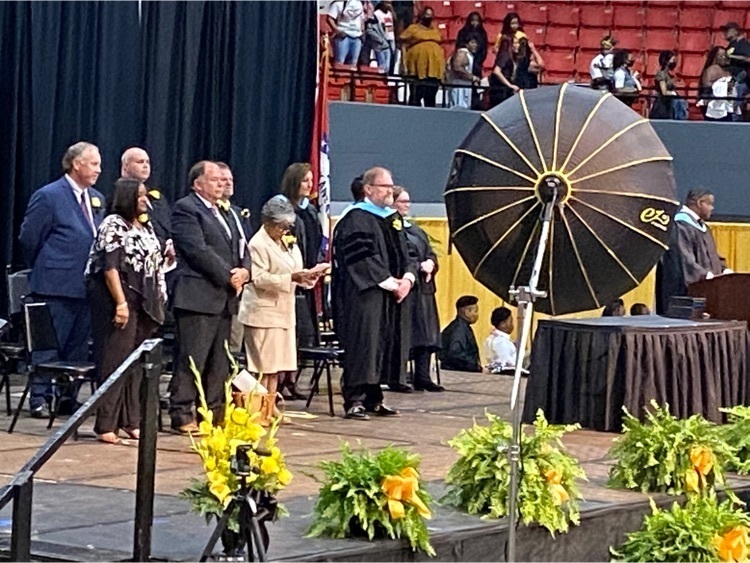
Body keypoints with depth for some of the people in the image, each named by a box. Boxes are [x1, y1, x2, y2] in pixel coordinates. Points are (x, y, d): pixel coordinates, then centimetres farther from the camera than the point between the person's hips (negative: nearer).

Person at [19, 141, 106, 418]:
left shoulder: (97, 199, 13)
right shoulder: (48, 196, -8)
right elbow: (28, 238, -5)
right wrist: (44, 270, 3)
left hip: (87, 286, 7)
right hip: (56, 286, -7)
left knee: (78, 346, 9)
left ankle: (69, 397, 17)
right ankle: (40, 398, 5)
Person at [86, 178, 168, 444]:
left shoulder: (146, 226, 15)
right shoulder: (113, 225, -9)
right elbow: (110, 266, -15)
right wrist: (121, 303, -20)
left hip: (143, 303, 8)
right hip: (120, 301, -8)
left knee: (136, 363, 9)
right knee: (116, 362, -7)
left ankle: (130, 421, 15)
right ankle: (105, 425, -4)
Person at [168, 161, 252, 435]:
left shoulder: (225, 214, 22)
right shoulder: (186, 209, -5)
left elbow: (241, 248, 21)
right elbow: (198, 250, -14)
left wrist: (244, 271, -1)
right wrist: (228, 276, -13)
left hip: (225, 299, 9)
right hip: (198, 297, -9)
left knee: (219, 362, 9)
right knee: (192, 360, -8)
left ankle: (213, 414, 15)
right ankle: (181, 415, -4)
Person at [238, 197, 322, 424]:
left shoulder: (287, 243, 16)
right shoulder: (258, 244, -11)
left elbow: (293, 271, 22)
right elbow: (259, 278, -19)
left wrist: (306, 277, -1)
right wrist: (291, 278, -24)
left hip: (283, 311, 8)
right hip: (263, 312, -8)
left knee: (277, 363, 8)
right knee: (263, 364, -6)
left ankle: (270, 410, 13)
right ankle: (261, 412, -3)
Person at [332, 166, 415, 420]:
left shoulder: (393, 218, 16)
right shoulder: (356, 219, -9)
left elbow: (403, 252, 17)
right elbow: (362, 258, -17)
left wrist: (407, 278, -2)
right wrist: (390, 283, -17)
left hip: (391, 297, 8)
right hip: (365, 295, -8)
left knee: (384, 346, 10)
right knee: (363, 346, -8)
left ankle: (373, 398, 17)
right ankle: (354, 400, -5)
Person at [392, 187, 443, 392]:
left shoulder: (416, 230, 21)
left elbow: (430, 253, 19)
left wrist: (430, 263, -3)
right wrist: (419, 267, -18)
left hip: (423, 287, 9)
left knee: (425, 333, 5)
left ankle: (423, 376, 6)